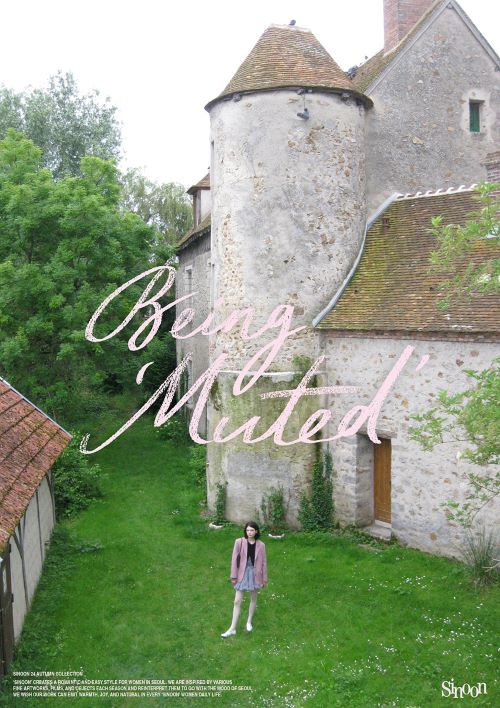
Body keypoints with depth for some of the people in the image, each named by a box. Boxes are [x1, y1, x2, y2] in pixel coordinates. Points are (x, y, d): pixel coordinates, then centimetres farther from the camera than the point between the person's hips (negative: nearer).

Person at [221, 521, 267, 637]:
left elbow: (263, 562, 1)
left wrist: (264, 579, 4)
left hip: (255, 573, 1)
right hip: (243, 573, -1)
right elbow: (234, 559, -6)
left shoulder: (261, 545, -6)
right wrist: (233, 576, -6)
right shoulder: (239, 542, -10)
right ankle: (232, 628, 6)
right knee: (237, 601, 0)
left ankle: (249, 622, 36)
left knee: (253, 598, 16)